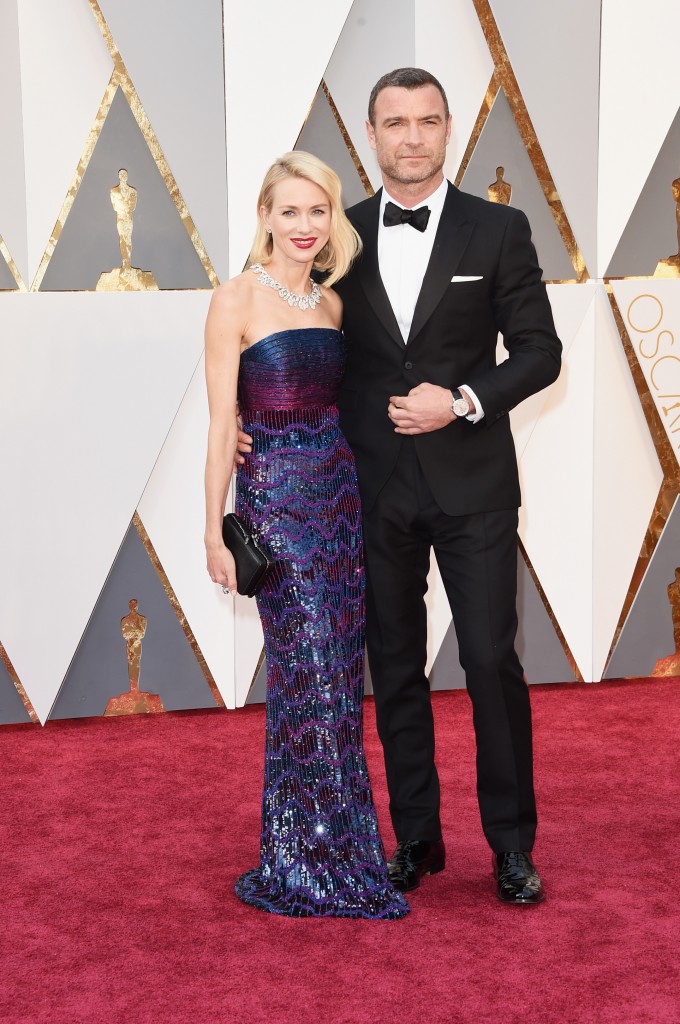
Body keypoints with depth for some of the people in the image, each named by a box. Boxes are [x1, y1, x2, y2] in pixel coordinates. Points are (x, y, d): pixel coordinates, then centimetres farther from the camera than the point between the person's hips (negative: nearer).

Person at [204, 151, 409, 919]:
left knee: (337, 674, 8)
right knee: (310, 675, -5)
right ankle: (310, 863, 8)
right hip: (276, 498, -6)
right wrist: (215, 530, -10)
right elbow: (222, 421, -8)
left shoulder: (332, 303, 12)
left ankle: (318, 848, 21)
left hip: (342, 493, 6)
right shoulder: (237, 298, -6)